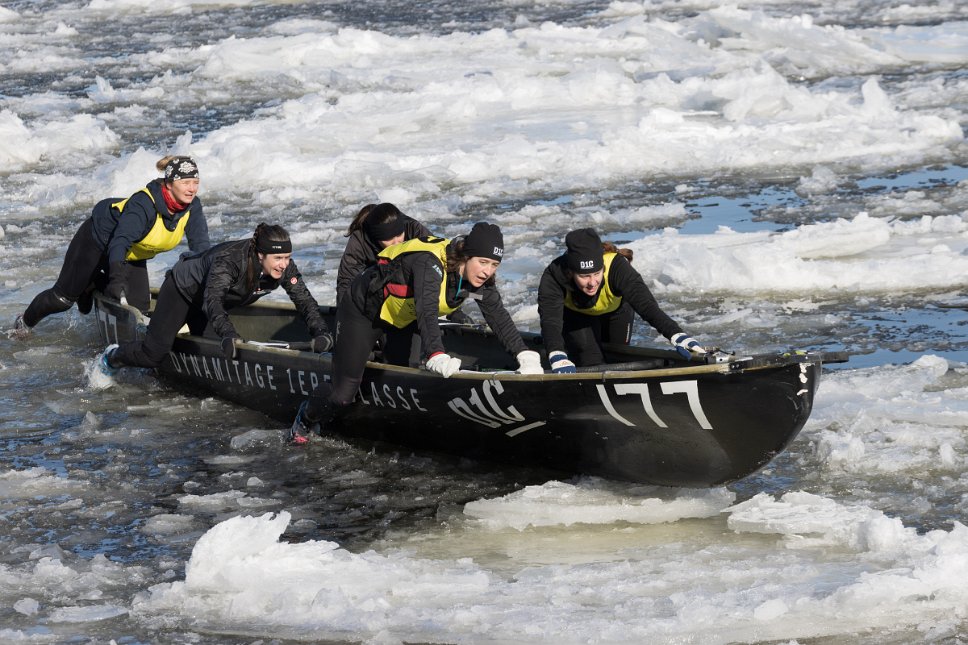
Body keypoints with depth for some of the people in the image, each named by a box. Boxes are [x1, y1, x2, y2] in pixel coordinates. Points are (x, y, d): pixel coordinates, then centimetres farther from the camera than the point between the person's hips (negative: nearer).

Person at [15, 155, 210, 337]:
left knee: (139, 306, -2)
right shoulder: (144, 204, -39)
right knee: (63, 298, 4)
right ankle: (25, 321, 36)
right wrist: (117, 278, -58)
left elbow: (201, 245, -20)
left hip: (132, 255, 6)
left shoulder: (192, 207, -19)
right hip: (98, 240, -6)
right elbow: (120, 241, -46)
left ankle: (94, 284, 28)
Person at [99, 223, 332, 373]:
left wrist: (321, 332, -43)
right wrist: (228, 334, -70)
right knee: (154, 354, -7)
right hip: (183, 289, -6)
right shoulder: (229, 260, -44)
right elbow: (212, 301, -54)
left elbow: (305, 300, -26)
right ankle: (112, 357, 24)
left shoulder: (284, 267, -27)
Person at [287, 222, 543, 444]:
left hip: (403, 320, 7)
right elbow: (427, 312, -51)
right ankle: (307, 417, 26)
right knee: (342, 398, -4)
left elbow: (498, 316, -16)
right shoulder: (430, 264, -39)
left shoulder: (480, 278, -16)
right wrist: (437, 356, -66)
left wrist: (525, 355, -30)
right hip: (363, 312, -7)